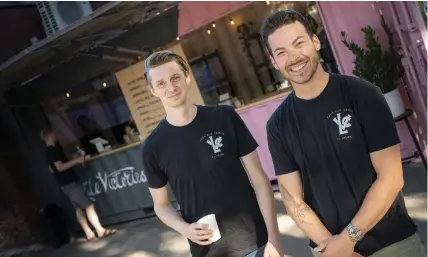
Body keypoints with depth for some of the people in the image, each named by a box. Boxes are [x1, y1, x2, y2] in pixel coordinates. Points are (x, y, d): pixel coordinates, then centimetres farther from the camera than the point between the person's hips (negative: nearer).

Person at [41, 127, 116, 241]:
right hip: (70, 183, -10)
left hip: (65, 184, 10)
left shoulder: (48, 152, 15)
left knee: (79, 209, 9)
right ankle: (100, 230, -12)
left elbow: (52, 169, 24)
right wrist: (76, 160, -23)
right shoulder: (53, 150, -15)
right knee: (89, 206, -11)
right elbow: (60, 167, -23)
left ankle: (89, 234, 10)